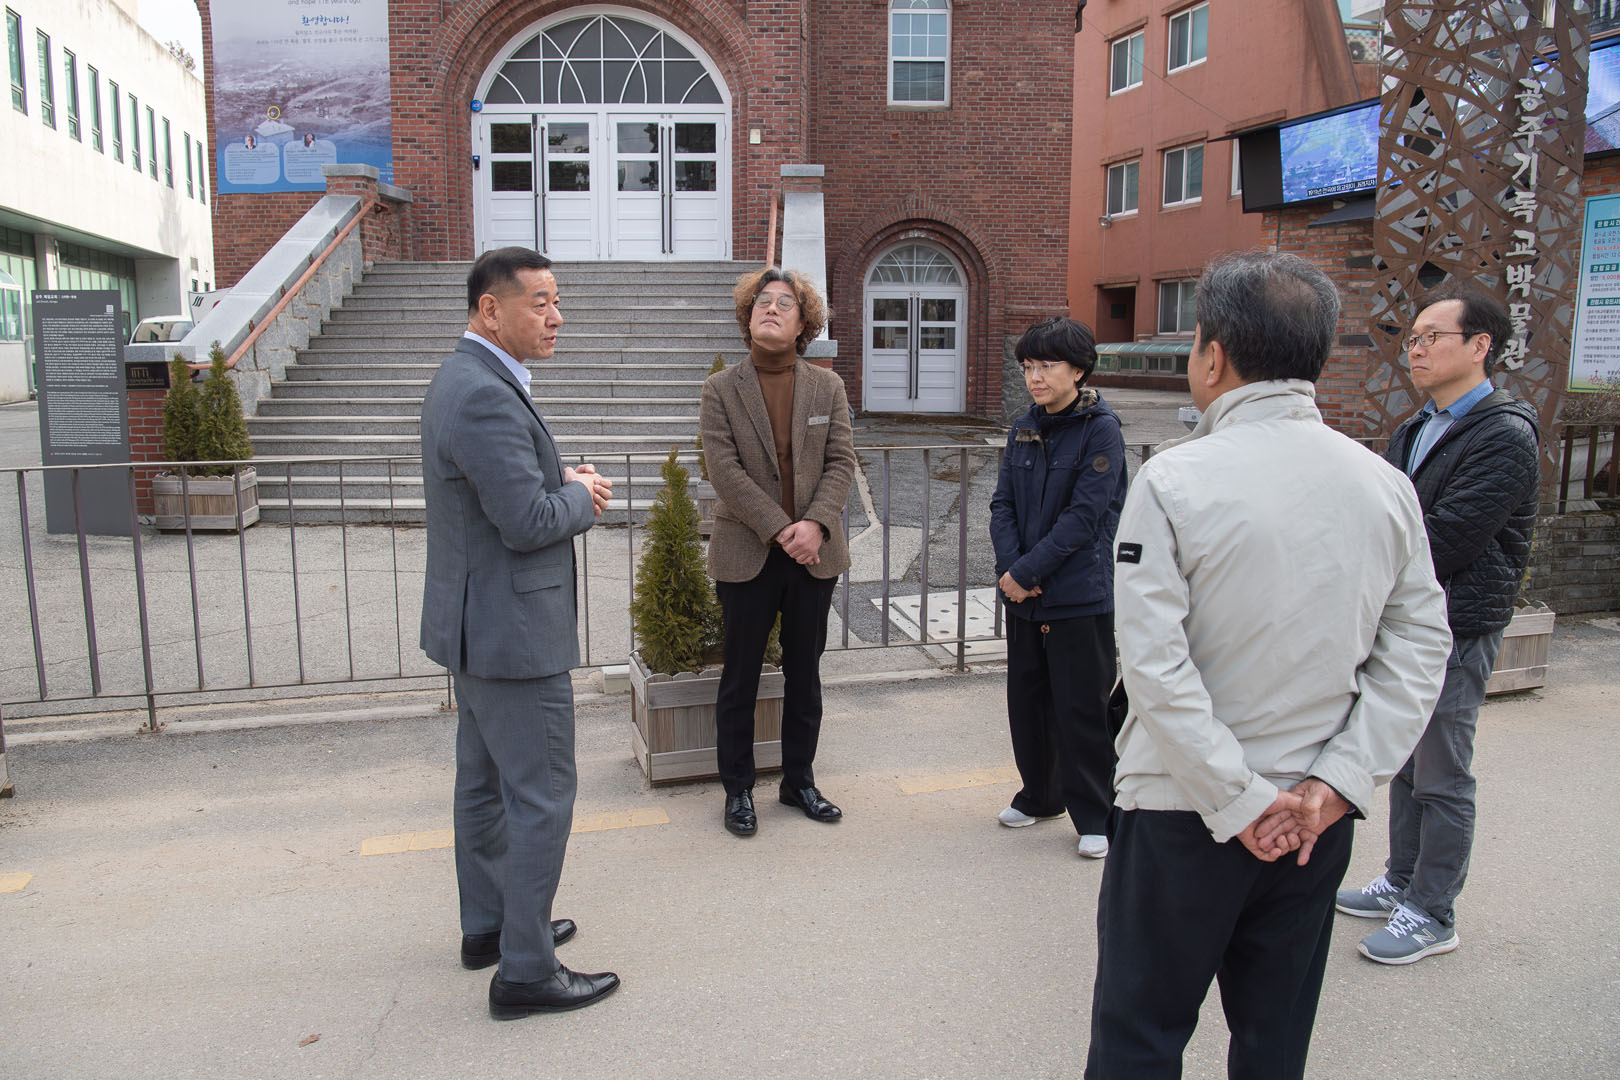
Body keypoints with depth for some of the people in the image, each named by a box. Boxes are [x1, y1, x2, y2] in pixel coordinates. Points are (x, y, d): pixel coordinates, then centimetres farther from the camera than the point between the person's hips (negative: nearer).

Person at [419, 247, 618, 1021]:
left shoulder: (466, 379, 11)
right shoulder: (485, 395, -23)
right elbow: (529, 523, -26)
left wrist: (562, 481, 4)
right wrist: (584, 496, -8)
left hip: (478, 624, 11)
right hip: (512, 630, -11)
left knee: (485, 783, 20)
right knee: (541, 797, -1)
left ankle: (487, 927, 36)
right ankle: (524, 972, 10)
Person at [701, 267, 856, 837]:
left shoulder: (828, 387, 6)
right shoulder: (722, 388, -2)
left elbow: (841, 462, 0)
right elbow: (725, 470, -10)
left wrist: (816, 523, -16)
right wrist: (779, 530, -17)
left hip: (814, 554, 3)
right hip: (747, 555, -2)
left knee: (805, 675, 13)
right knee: (739, 678, 7)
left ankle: (799, 780, 29)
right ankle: (738, 790, 21)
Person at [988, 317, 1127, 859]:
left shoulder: (1101, 430, -9)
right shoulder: (1024, 430, 9)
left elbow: (1084, 516, -15)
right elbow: (1003, 504, 6)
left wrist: (1027, 571, -17)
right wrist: (1010, 568, -10)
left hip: (1081, 596, -6)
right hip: (1024, 595, 6)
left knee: (1081, 710, 2)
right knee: (1027, 701, 15)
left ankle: (1094, 814, 17)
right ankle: (1039, 794, 33)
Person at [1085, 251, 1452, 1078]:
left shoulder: (1174, 480, -16)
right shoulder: (1385, 484, -1)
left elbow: (1154, 663, -20)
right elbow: (1418, 647, -1)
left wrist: (1239, 802, -13)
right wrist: (1337, 783, -4)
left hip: (1184, 816, -4)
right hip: (1316, 820, 5)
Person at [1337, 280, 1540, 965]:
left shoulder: (1505, 437, -15)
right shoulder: (1412, 432, 12)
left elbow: (1446, 540, -20)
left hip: (1456, 627, -8)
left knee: (1442, 778, 3)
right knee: (1407, 765, 17)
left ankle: (1432, 914, 16)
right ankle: (1402, 883, 31)